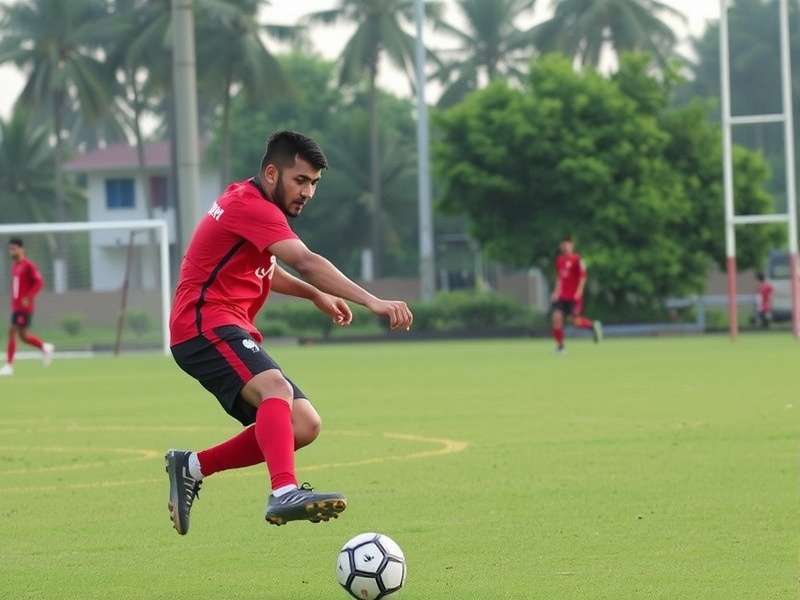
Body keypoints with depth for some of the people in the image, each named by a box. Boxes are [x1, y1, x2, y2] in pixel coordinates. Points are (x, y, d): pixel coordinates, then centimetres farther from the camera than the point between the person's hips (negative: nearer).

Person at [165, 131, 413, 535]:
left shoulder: (251, 202, 18)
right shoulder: (249, 206, -13)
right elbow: (306, 263, -28)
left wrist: (315, 295, 23)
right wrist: (372, 303, -36)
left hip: (233, 331, 10)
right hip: (205, 324, -10)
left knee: (303, 425, -1)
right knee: (277, 390, -34)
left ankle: (192, 467, 9)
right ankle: (284, 493, -52)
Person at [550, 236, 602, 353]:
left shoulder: (577, 260, -9)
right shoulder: (559, 260, 10)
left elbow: (583, 276, -11)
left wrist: (579, 292, -17)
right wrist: (557, 291, 12)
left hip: (574, 296, -5)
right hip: (562, 295, 5)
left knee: (576, 321, -6)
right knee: (557, 317, -9)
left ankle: (593, 325, 25)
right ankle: (560, 346, 1)